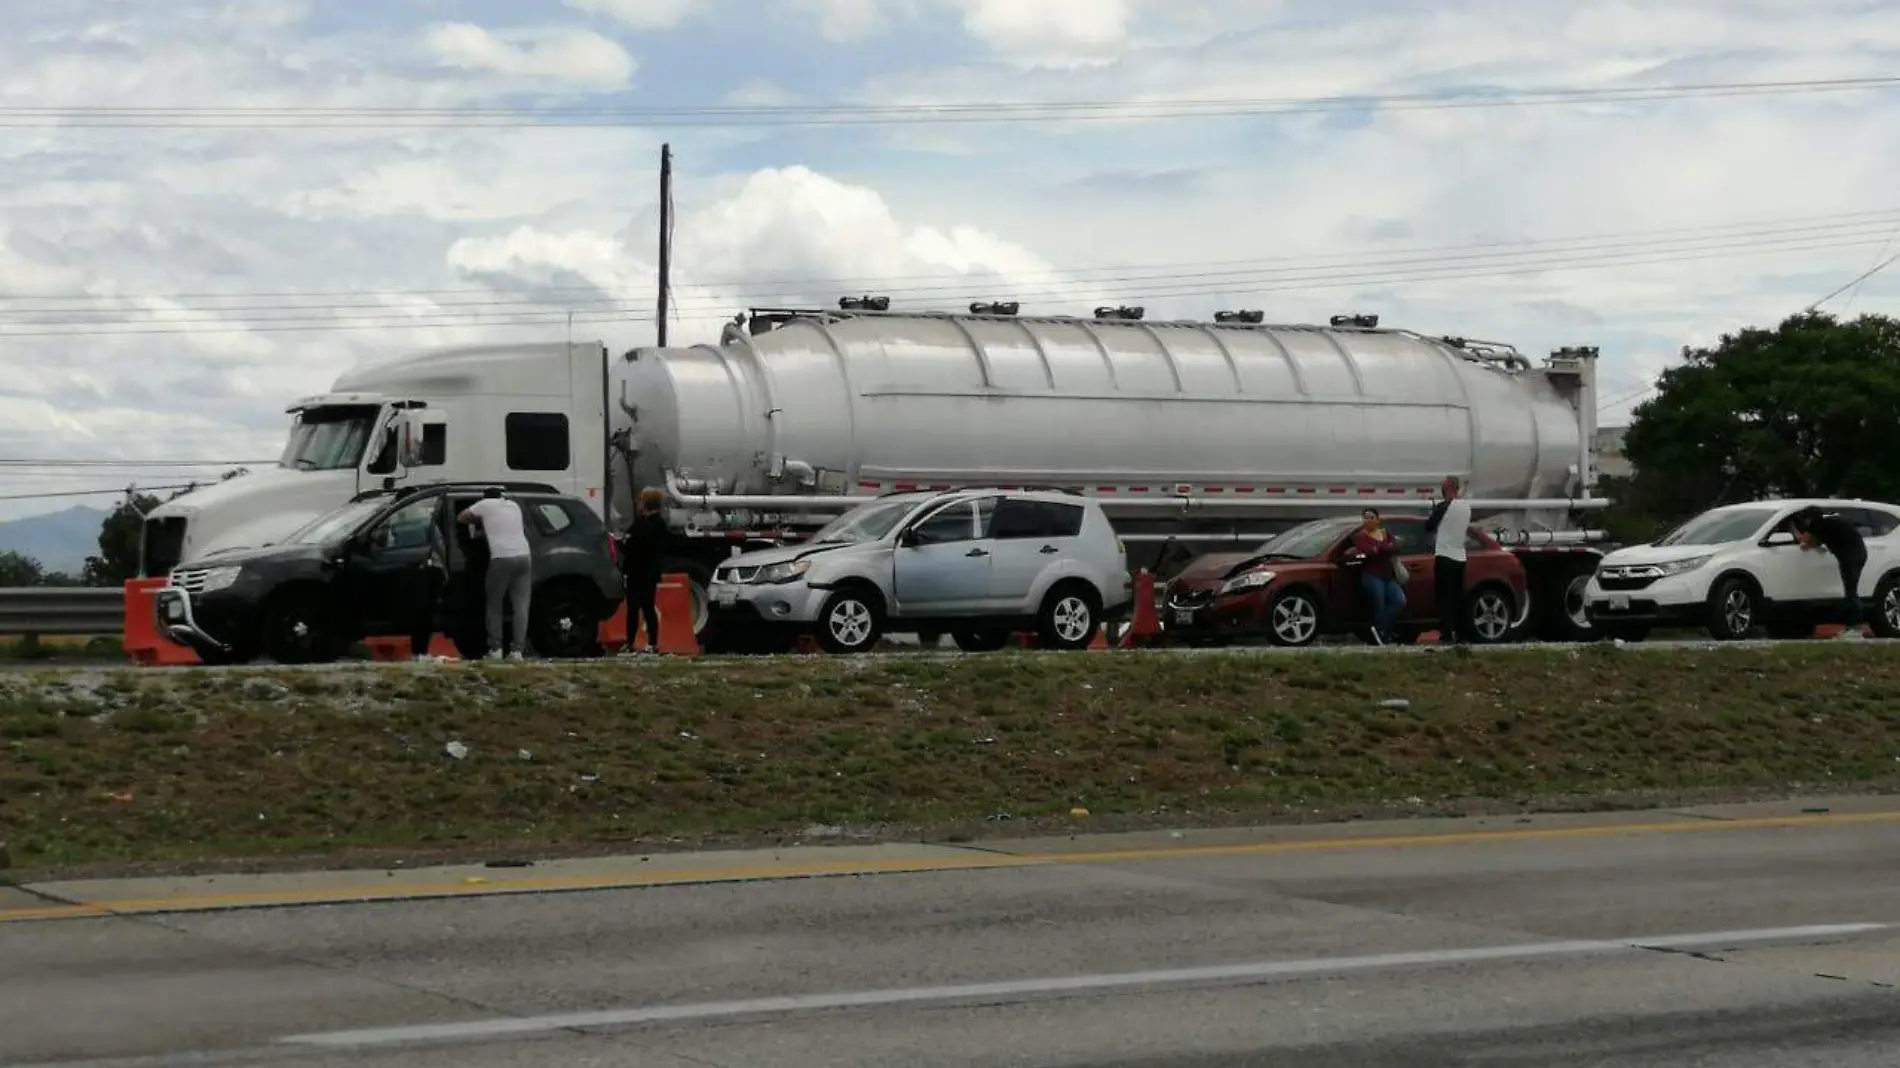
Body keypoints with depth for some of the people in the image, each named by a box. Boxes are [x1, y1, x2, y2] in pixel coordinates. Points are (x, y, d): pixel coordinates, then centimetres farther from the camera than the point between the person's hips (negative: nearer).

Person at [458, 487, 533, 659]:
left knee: (494, 605, 10)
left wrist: (479, 519, 35)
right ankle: (518, 650, -3)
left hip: (502, 558, -4)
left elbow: (461, 517, 16)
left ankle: (495, 649, 6)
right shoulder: (514, 506, 23)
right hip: (524, 556, 4)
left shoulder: (486, 505, 9)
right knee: (521, 606, 3)